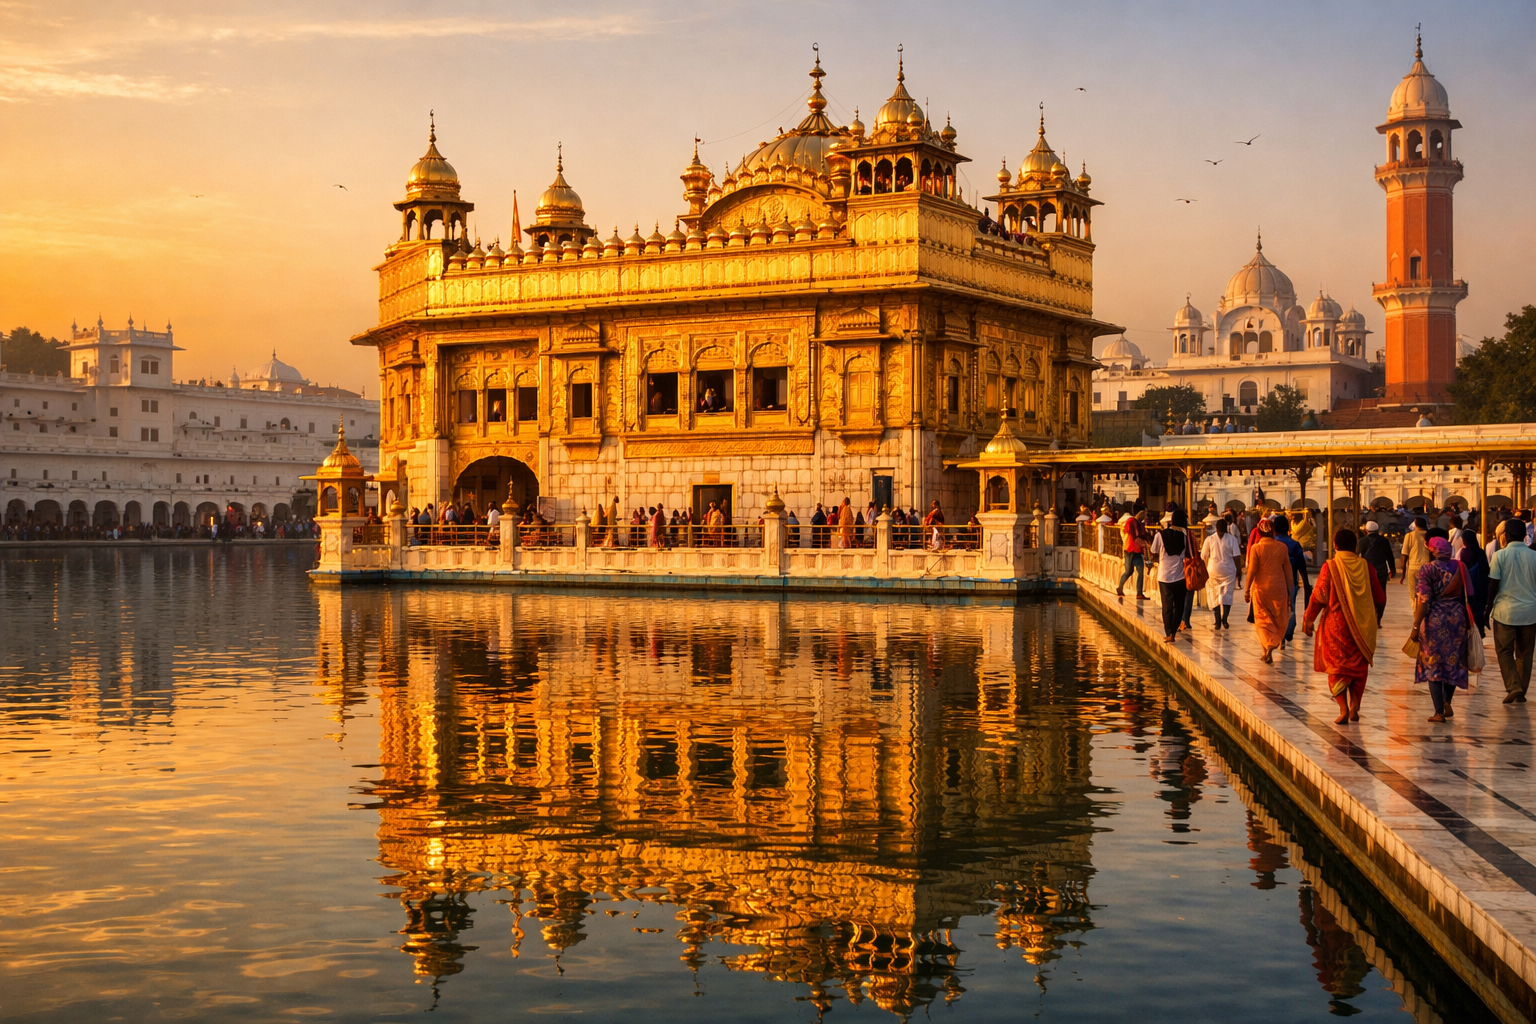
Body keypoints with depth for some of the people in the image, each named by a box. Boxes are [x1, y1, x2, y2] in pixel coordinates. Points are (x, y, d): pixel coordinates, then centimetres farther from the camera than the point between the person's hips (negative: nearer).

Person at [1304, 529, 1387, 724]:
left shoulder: (1330, 567, -9)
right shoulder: (1366, 567, 1)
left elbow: (1319, 596, -11)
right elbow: (1379, 597, 8)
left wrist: (1308, 619, 0)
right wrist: (1377, 618, 25)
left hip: (1336, 625, -3)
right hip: (1362, 625, 3)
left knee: (1337, 666, 6)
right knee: (1359, 666, 15)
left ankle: (1343, 709, -5)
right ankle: (1354, 707, 8)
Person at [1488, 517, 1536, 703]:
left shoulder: (1500, 556, -7)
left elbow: (1493, 587, -6)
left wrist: (1488, 610, 5)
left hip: (1505, 611, -3)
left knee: (1504, 652, 7)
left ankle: (1513, 687, -8)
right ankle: (1521, 692, 14)